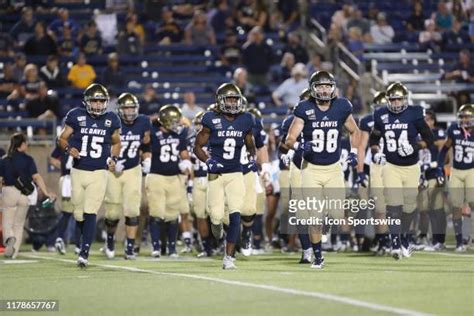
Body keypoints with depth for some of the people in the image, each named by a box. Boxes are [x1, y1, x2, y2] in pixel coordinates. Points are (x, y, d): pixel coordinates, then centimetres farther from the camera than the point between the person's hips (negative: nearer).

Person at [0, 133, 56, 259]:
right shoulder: (28, 159, 1)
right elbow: (36, 177, -8)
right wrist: (46, 192, -7)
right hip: (24, 195, 0)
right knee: (19, 224, 13)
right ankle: (14, 251, 8)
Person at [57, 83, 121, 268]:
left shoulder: (111, 120, 3)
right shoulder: (76, 116, -1)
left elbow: (116, 143, 19)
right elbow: (62, 138, 6)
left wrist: (113, 159, 1)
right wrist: (68, 149, -15)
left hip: (99, 173, -1)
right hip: (78, 171, 1)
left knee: (90, 214, -11)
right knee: (79, 214, 7)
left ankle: (84, 253, -13)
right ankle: (87, 237, 37)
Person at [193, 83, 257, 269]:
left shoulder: (245, 121, 2)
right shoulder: (212, 120, -7)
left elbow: (250, 145, 19)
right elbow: (197, 147, -1)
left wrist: (252, 157, 0)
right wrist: (208, 161, -17)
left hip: (235, 174, 2)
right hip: (216, 174, -2)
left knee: (235, 215, -11)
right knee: (217, 216, -6)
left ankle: (228, 257, -5)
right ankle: (216, 224, 34)